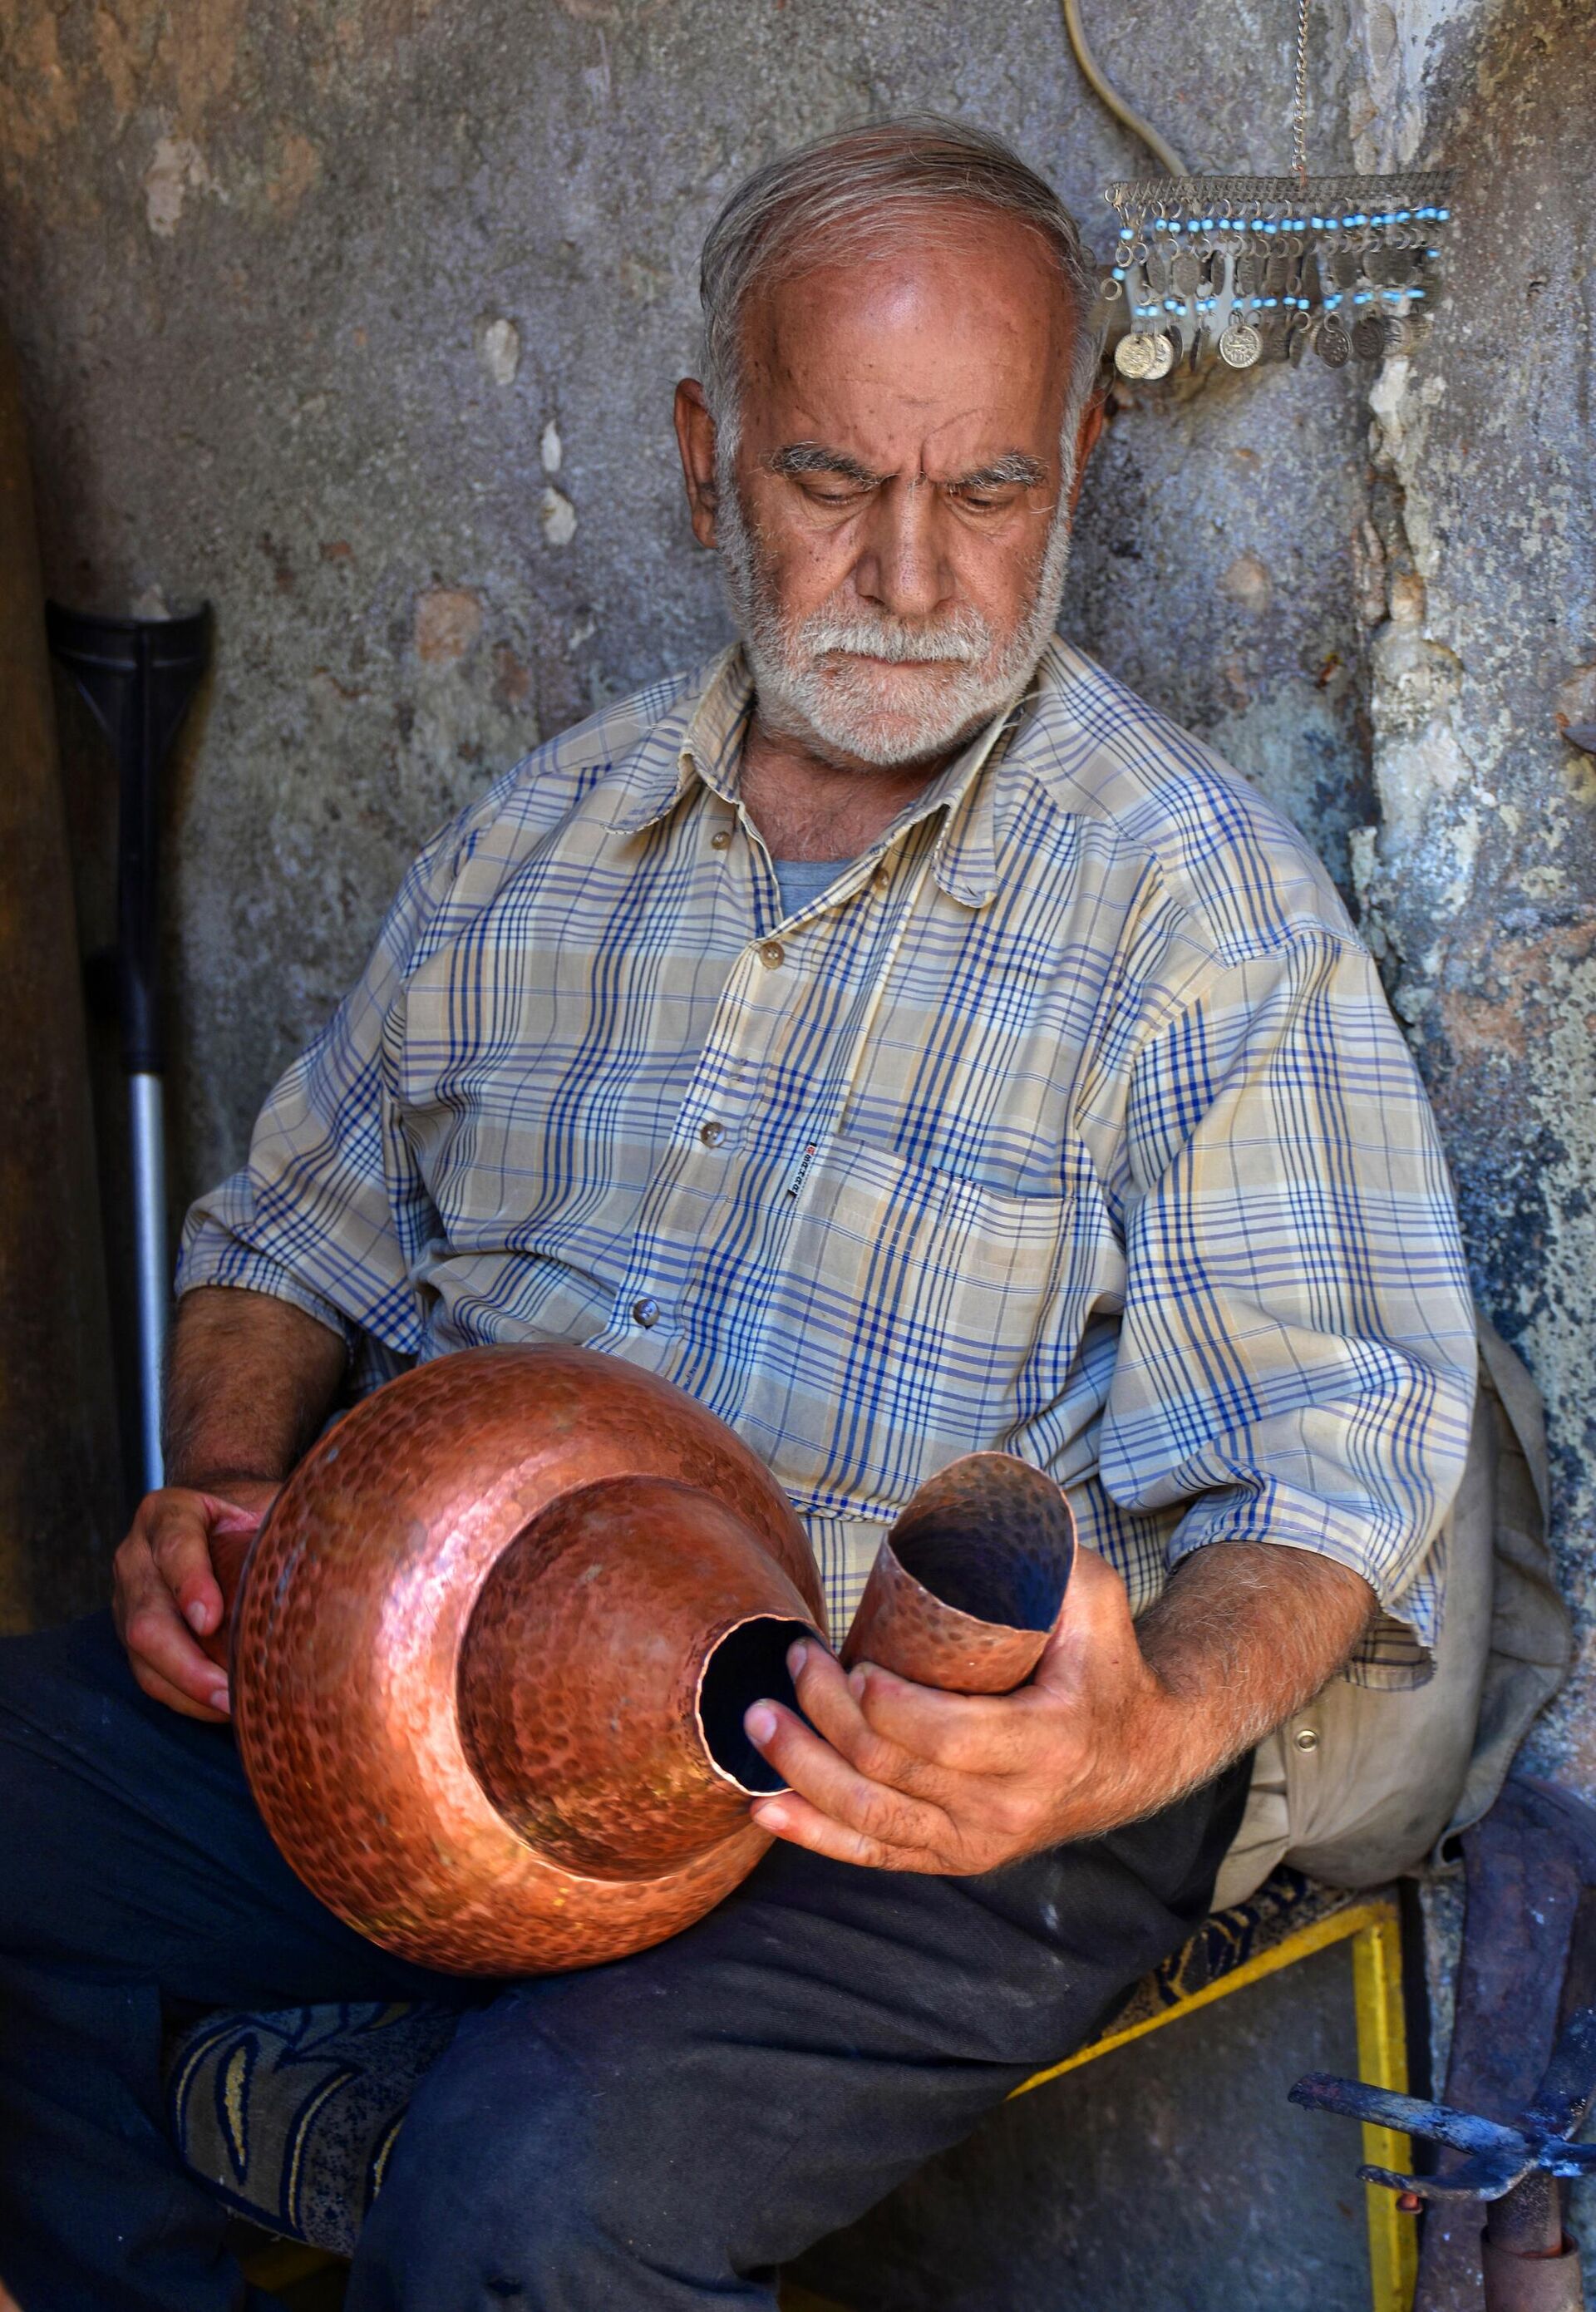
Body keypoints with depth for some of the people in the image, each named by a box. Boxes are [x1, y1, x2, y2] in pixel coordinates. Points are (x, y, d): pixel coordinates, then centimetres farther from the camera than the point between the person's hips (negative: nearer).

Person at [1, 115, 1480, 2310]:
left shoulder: (1204, 904, -7)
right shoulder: (543, 831, 10)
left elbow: (1332, 1472, -11)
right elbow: (301, 1231, 20)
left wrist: (1145, 1735, -32)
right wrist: (222, 1484, -1)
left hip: (936, 1793, -5)